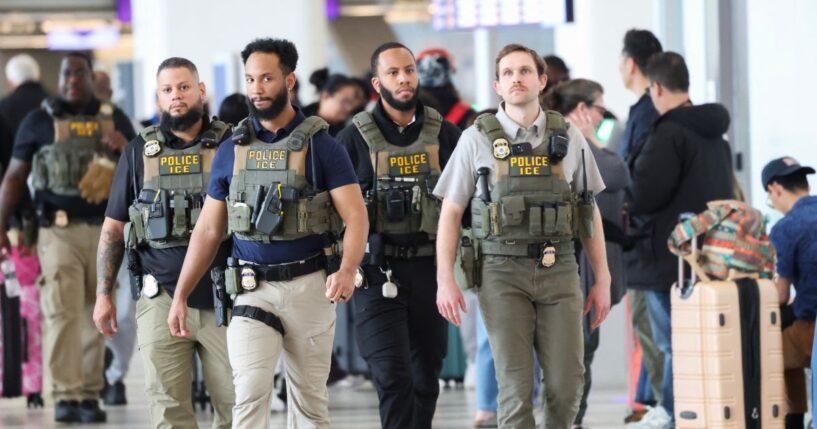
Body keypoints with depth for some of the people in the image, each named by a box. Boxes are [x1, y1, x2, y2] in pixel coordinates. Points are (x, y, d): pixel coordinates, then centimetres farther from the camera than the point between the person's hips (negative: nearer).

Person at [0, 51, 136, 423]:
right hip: (59, 230, -3)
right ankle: (66, 396, -14)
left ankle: (90, 395, 11)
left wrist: (125, 147, -6)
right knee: (62, 312, -13)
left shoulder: (114, 119, 12)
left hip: (105, 231, 3)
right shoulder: (39, 122, 5)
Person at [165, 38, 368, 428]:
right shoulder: (231, 151, 7)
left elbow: (355, 216, -10)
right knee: (249, 395, -14)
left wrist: (347, 271, -29)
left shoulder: (321, 146, -3)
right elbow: (208, 230, 12)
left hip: (309, 287, -1)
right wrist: (180, 296, 7)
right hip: (253, 289, 1)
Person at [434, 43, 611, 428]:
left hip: (558, 270, 2)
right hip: (502, 272, -2)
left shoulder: (567, 139, 6)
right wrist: (445, 280, -6)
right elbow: (450, 213, 2)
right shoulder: (477, 140, 0)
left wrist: (602, 279, 7)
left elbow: (590, 212, 11)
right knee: (515, 384, -6)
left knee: (566, 382, -2)